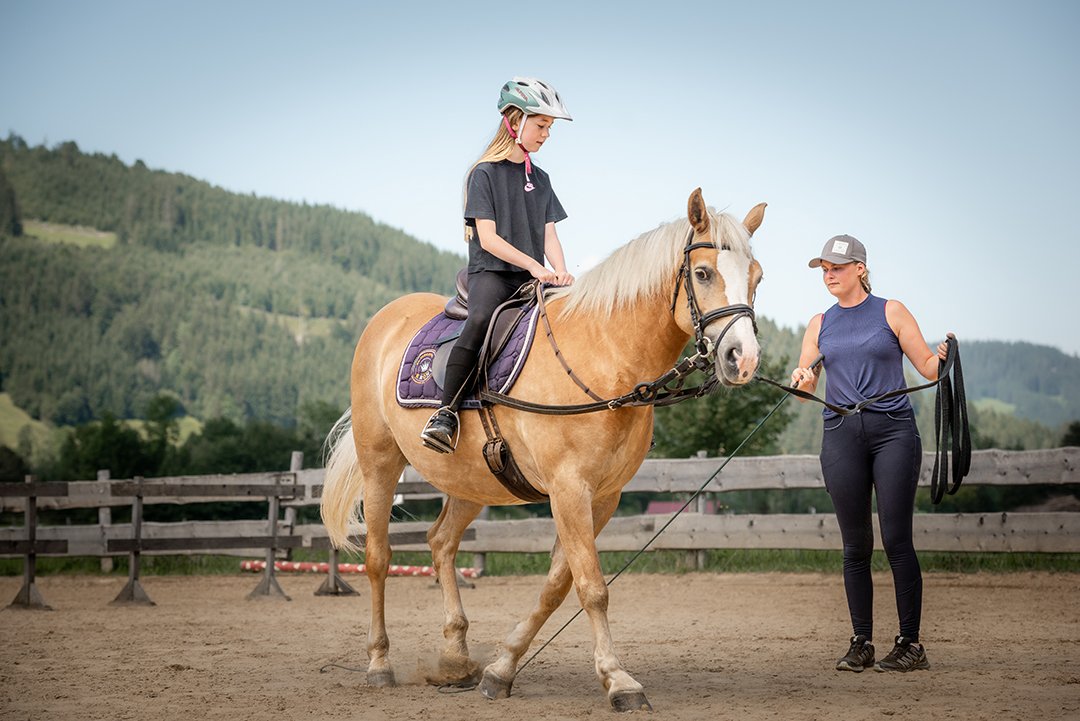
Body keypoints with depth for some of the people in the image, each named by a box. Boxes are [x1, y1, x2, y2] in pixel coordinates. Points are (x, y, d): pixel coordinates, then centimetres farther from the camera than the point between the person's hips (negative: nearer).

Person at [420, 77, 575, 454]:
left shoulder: (540, 179, 18)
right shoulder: (485, 173, -1)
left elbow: (549, 235, 12)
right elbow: (488, 238, -9)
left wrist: (559, 271, -9)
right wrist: (533, 265, -18)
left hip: (533, 278, 6)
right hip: (490, 271, -6)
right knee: (480, 321, -35)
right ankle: (446, 413, -35)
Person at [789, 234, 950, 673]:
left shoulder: (891, 312, 5)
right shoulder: (820, 325, 15)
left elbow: (929, 368, 3)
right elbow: (805, 388, 14)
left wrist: (946, 357, -18)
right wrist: (801, 381, -9)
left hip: (893, 430, -3)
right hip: (841, 435, 3)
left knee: (897, 540, -7)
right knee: (855, 545, 4)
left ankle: (910, 644, 0)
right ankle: (860, 643, 11)